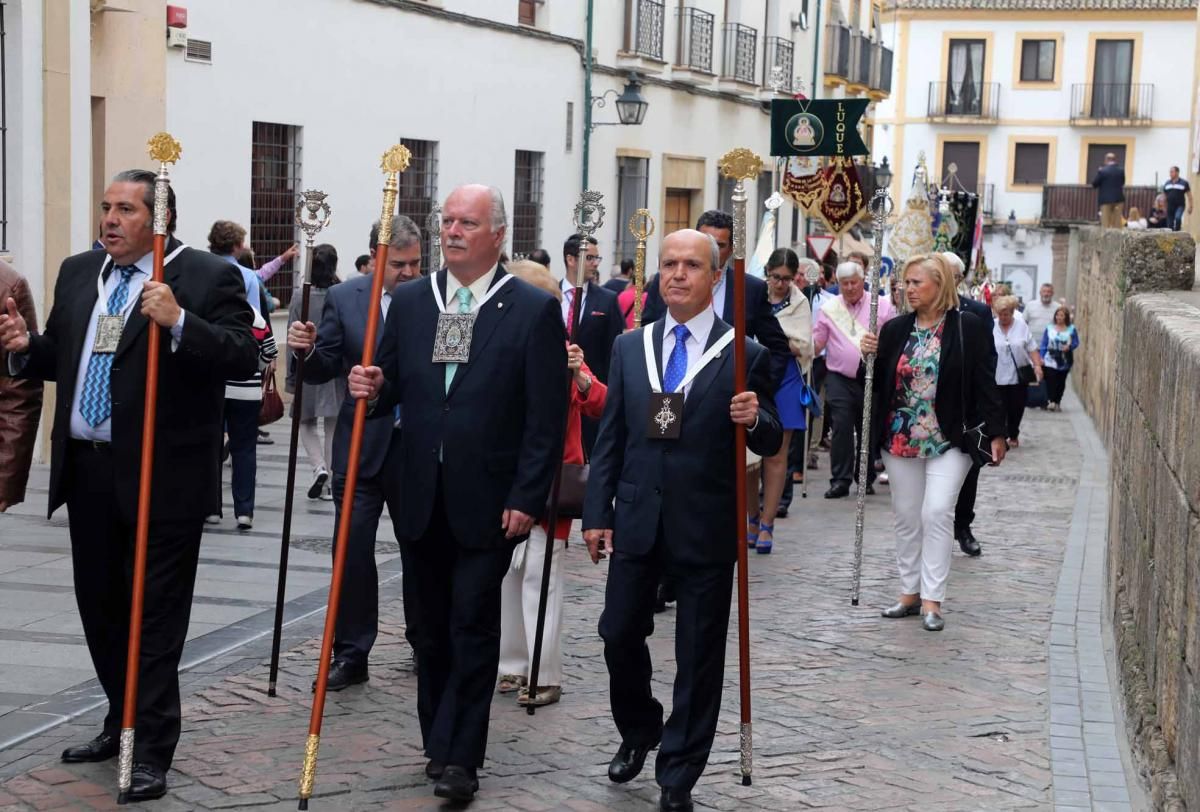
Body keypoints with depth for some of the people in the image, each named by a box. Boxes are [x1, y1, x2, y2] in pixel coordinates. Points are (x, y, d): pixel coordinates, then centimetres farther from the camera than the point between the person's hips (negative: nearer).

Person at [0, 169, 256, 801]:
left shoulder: (208, 278, -7)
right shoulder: (78, 274, 12)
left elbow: (243, 357, -17)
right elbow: (59, 358, 18)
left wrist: (178, 322, -29)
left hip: (162, 476, -7)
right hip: (87, 470, 7)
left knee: (156, 616, 0)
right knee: (100, 605, 17)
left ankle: (152, 751, 10)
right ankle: (123, 721, 35)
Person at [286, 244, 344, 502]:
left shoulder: (300, 299, -7)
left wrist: (291, 379, 1)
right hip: (338, 372, 1)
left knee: (306, 422, 16)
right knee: (333, 426, 10)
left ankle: (319, 467, -6)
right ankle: (330, 484, 11)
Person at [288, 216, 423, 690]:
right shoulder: (343, 299, -1)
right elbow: (324, 370, 0)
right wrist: (305, 350, -21)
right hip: (362, 445, 0)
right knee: (352, 549, 0)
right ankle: (351, 655, 9)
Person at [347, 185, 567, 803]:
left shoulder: (534, 310, -6)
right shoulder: (409, 301, 7)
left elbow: (547, 417, -8)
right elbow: (391, 390, 12)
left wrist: (526, 499, -12)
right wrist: (372, 389, -12)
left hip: (488, 502, -4)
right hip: (420, 498, 5)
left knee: (472, 629, -1)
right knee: (428, 628, 12)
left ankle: (459, 757, 7)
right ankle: (441, 744, 26)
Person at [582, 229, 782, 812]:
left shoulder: (745, 355, -3)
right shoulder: (630, 347, 7)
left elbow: (769, 443, -1)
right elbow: (610, 437, 8)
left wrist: (755, 419, -24)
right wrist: (597, 513, 3)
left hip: (706, 529, -3)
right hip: (636, 522, 3)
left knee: (699, 655, 4)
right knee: (619, 634, 10)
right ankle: (637, 731, 38)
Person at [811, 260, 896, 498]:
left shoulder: (881, 305, 3)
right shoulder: (828, 308, 5)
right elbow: (816, 343, 7)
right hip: (840, 379, 0)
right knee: (841, 428, -8)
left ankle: (866, 478, 21)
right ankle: (840, 480, -3)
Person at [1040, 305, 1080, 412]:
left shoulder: (1071, 329, 2)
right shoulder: (1049, 329, 3)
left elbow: (1076, 343, 4)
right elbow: (1043, 344, 2)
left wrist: (1069, 347, -17)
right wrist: (1041, 357, -5)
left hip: (1064, 362, 1)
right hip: (1050, 361, 0)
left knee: (1061, 382, 6)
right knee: (1051, 381, -11)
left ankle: (1057, 402, 16)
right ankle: (1051, 401, -8)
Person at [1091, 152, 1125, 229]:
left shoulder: (1102, 171, -11)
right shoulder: (1121, 170, 3)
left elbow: (1094, 184, -4)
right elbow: (1122, 182, 14)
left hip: (1106, 199, -4)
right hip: (1119, 198, 4)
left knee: (1106, 223, -1)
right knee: (1117, 223, 6)